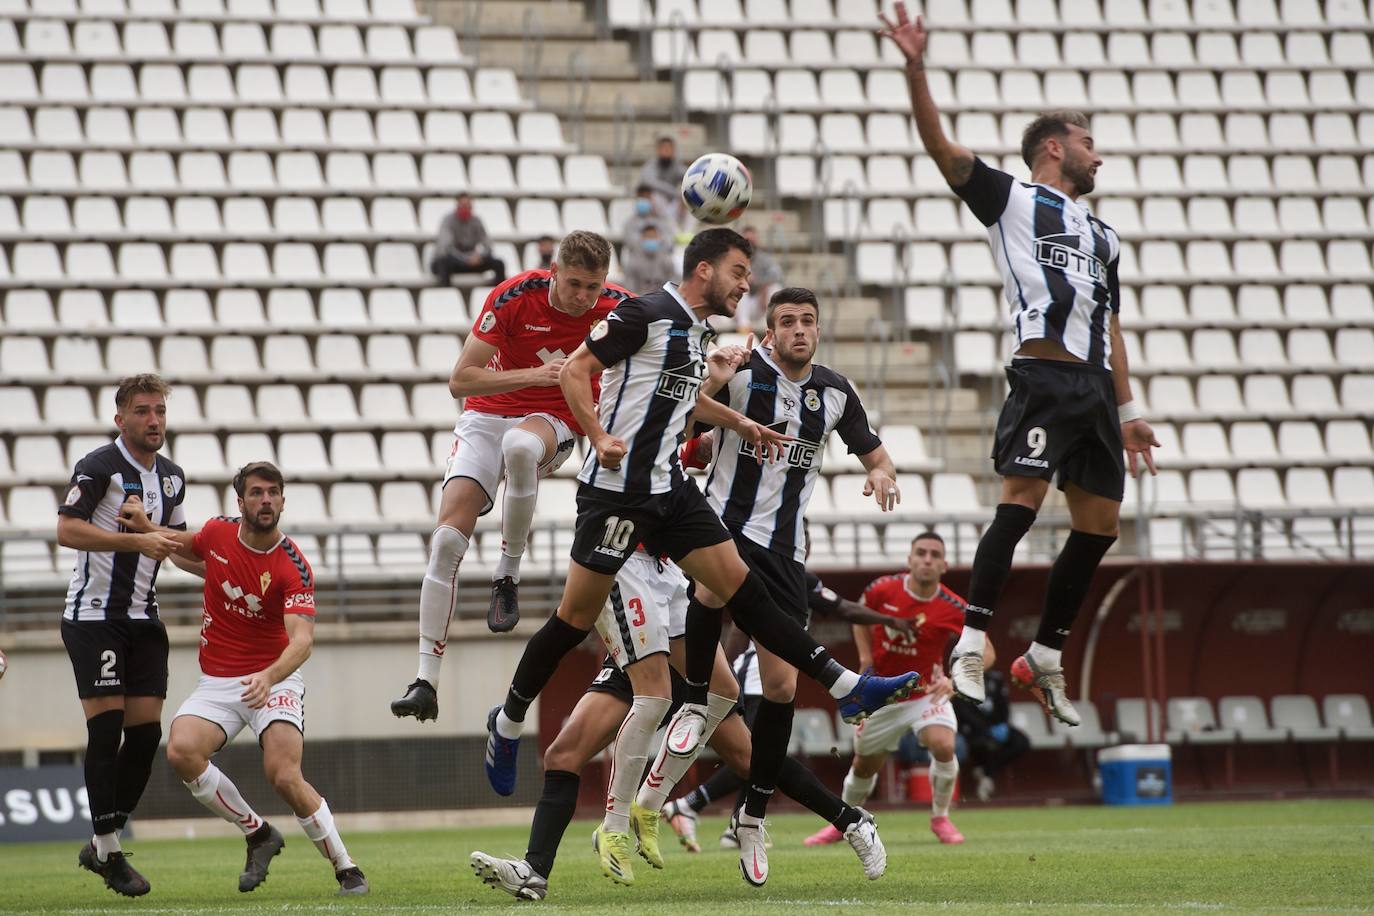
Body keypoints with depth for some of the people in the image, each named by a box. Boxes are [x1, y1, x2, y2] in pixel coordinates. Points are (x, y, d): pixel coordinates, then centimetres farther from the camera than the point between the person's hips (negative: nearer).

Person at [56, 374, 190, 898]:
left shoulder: (171, 477, 13)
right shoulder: (100, 467, -11)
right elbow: (67, 529, -21)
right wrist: (135, 540, -26)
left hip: (143, 618, 7)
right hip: (94, 615, -7)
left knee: (146, 732, 0)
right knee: (106, 729, -10)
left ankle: (101, 846, 12)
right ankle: (109, 852, -3)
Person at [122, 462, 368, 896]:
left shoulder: (293, 567, -16)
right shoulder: (218, 533, -2)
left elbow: (302, 639, -28)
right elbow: (185, 546, 24)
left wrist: (269, 677, -46)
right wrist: (147, 528, 5)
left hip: (275, 680, -4)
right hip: (216, 684, 4)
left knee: (285, 776, -24)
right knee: (181, 751, -24)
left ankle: (348, 871, -6)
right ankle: (258, 834, -2)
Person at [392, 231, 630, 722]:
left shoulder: (617, 308, -12)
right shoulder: (514, 297, -17)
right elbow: (459, 380, -16)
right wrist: (532, 375, -28)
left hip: (554, 422, -1)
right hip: (486, 416, 1)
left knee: (520, 446, -40)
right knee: (448, 538, -16)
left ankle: (508, 574, -18)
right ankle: (426, 681, -12)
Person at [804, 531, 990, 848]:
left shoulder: (953, 609, -20)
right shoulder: (882, 590, -16)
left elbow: (985, 651, -13)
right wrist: (865, 658, -6)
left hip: (926, 692, -2)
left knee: (943, 745, -27)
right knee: (864, 765, 14)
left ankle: (940, 818, -3)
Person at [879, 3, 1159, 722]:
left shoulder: (1102, 236, 29)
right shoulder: (1011, 198, 11)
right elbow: (941, 148, -1)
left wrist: (1127, 414, 21)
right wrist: (915, 69, -14)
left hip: (1097, 386, 7)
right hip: (1045, 373, -7)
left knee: (1099, 524, 4)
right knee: (1021, 500, -20)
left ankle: (1044, 657, 14)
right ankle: (971, 646, -22)